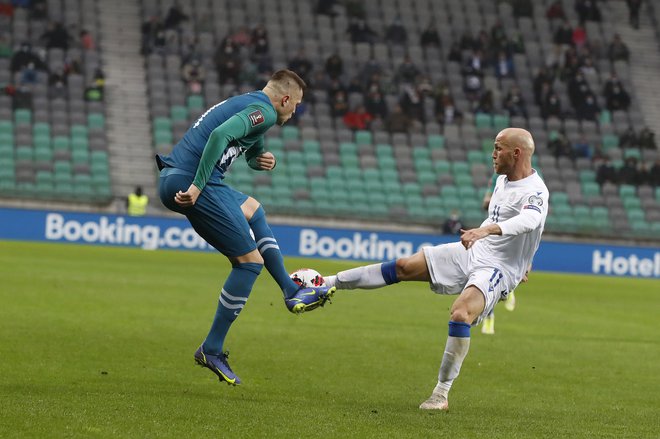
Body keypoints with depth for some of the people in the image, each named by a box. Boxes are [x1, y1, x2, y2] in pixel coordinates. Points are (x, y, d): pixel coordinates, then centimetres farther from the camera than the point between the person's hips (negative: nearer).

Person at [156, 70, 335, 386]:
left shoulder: (245, 104, 25)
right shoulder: (264, 111, -5)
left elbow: (252, 152, 41)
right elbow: (221, 134, -24)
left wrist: (260, 159, 16)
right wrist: (197, 186, -24)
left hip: (171, 179, 10)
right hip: (190, 182, -10)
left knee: (252, 209, 31)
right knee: (250, 261, -4)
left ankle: (291, 292, 30)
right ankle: (211, 350, -1)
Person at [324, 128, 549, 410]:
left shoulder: (535, 192, -19)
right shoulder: (503, 180, 8)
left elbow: (530, 220, -42)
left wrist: (488, 229, -56)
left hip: (498, 270, -8)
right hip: (472, 252, 8)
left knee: (460, 314, -31)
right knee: (404, 267, 3)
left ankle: (441, 394, -23)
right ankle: (329, 283, 13)